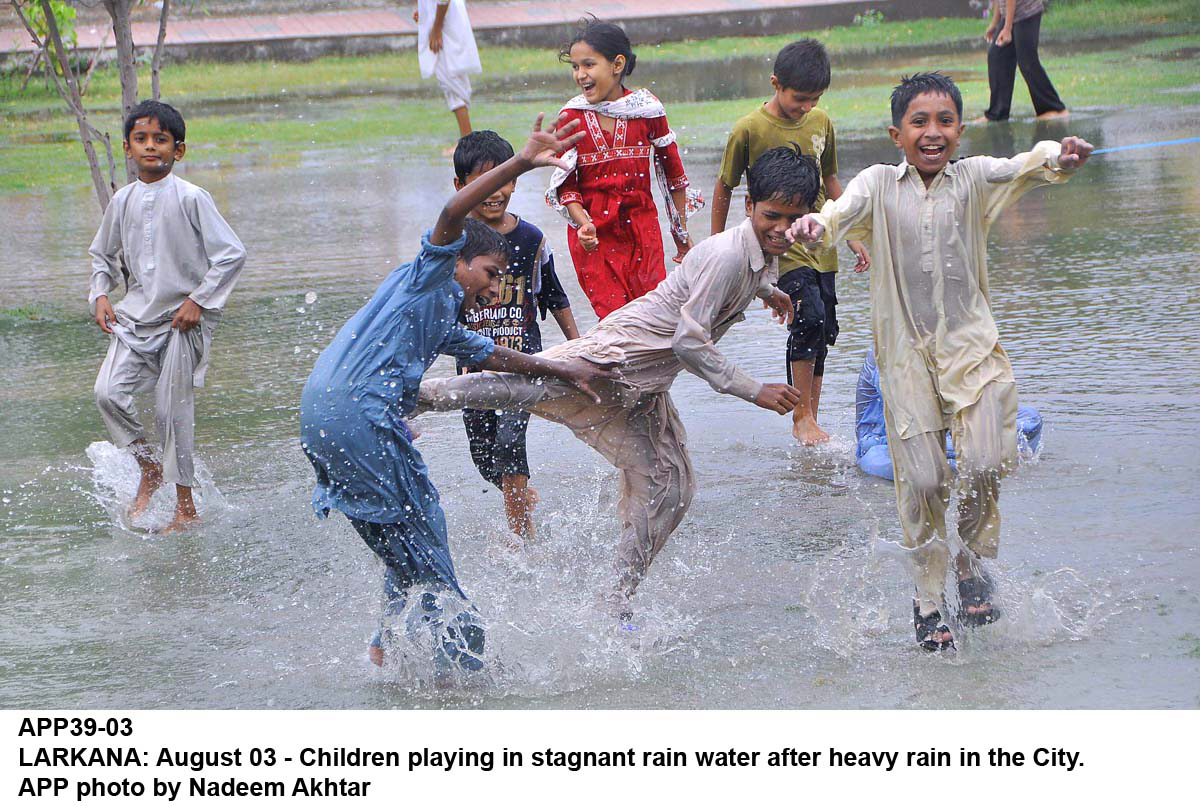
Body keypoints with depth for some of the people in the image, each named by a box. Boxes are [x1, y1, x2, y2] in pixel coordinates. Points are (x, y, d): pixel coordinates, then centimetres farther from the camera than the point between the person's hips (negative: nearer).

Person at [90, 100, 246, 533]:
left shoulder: (191, 198, -10)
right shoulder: (123, 200, 5)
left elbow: (231, 254, -10)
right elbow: (104, 255, 22)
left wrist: (199, 300, -14)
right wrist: (100, 295, 6)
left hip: (183, 318, -5)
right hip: (136, 315, 5)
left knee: (172, 410, -3)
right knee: (108, 392, -12)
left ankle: (186, 507, 11)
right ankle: (149, 468, 13)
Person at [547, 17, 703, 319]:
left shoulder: (647, 109, -2)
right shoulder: (572, 117, -4)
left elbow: (673, 173, 9)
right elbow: (565, 186, 0)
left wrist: (682, 232, 14)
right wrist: (583, 224, -18)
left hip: (642, 229, 1)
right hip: (593, 236, -1)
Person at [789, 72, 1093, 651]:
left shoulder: (974, 178, 3)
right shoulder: (879, 184, 1)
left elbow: (1021, 168, -14)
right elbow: (845, 210, -18)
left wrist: (1059, 159, -38)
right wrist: (814, 224, -42)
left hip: (972, 344, 1)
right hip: (906, 352, -1)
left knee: (985, 465, -11)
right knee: (922, 480, -3)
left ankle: (972, 563, 18)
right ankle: (927, 597, 15)